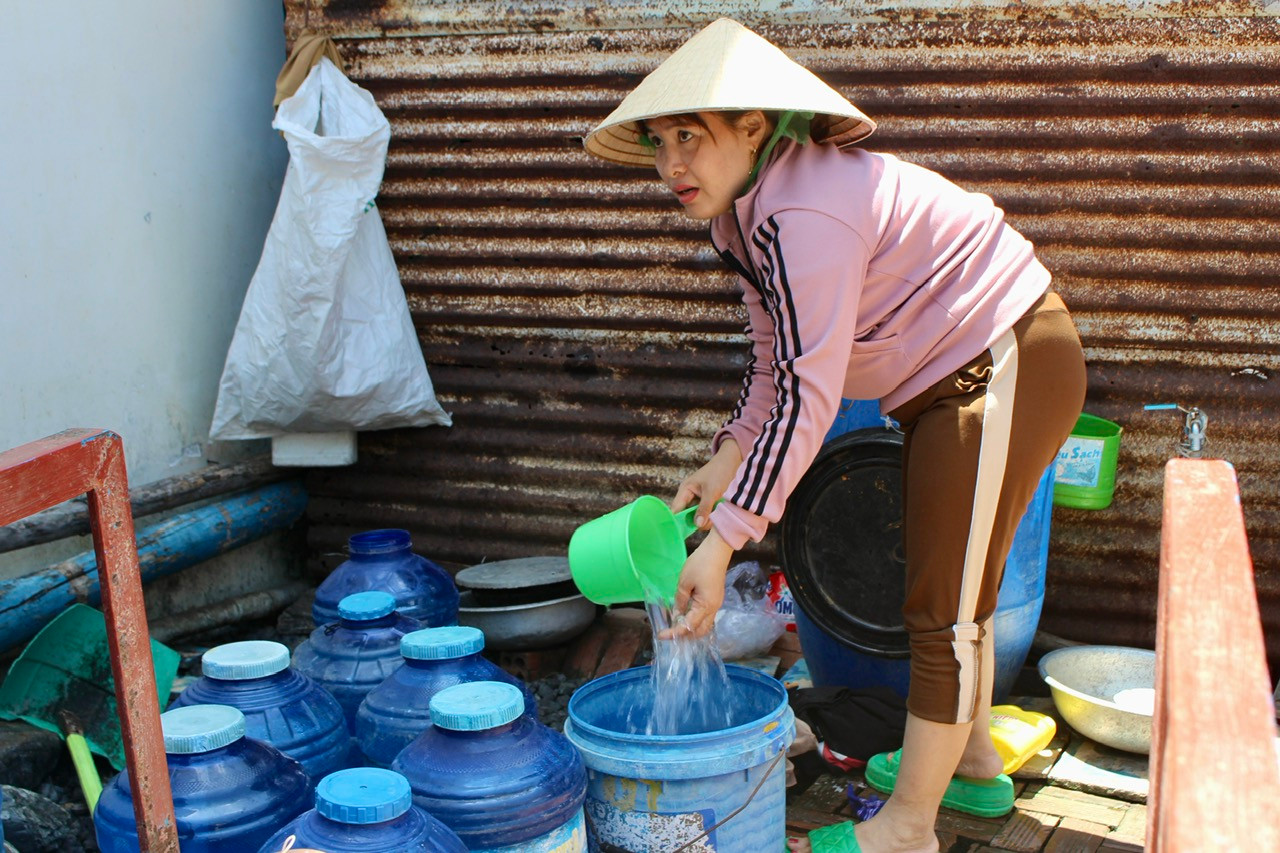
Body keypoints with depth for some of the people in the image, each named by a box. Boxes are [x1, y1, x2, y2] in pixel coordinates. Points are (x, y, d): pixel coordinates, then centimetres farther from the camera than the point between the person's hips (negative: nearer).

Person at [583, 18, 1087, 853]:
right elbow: (777, 361, 8)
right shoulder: (746, 211, 2)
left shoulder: (805, 212, -29)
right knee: (947, 583, 22)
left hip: (1007, 368, -10)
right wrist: (726, 461, -2)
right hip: (954, 378, 11)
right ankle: (973, 764, 40)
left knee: (946, 603, -4)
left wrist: (725, 538, -33)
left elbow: (808, 394, -33)